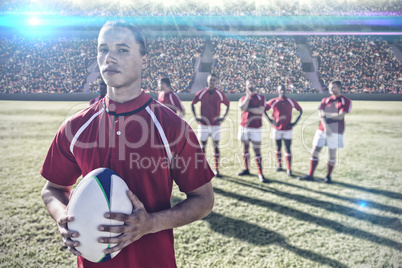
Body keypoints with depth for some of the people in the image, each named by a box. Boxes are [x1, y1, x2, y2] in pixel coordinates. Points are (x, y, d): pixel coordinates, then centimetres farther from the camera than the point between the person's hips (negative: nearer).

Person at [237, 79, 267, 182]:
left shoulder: (261, 97, 3)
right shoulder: (243, 98, 11)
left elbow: (260, 110, -13)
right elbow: (242, 108, -11)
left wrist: (248, 108, -8)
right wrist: (248, 96, -8)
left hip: (255, 128, -4)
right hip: (244, 126, 4)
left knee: (257, 151, -5)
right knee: (245, 148, 12)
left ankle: (260, 174, 0)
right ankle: (246, 169, 27)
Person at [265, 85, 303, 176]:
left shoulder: (291, 101, 0)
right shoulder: (273, 101, -3)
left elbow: (300, 111, 9)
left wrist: (295, 122, -1)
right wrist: (270, 120, -6)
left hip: (287, 129, 0)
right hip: (277, 129, 0)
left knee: (288, 148, -3)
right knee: (278, 147, 11)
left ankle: (289, 169, 1)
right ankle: (279, 166, 27)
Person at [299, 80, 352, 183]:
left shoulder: (345, 101, 0)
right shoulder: (325, 100, 10)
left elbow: (340, 116, -13)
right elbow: (321, 115, -2)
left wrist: (326, 114, -6)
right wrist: (326, 127, -16)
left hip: (335, 131, -3)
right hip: (322, 130, 4)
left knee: (332, 154, 3)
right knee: (314, 152, 2)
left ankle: (328, 176, 20)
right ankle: (310, 175, 12)